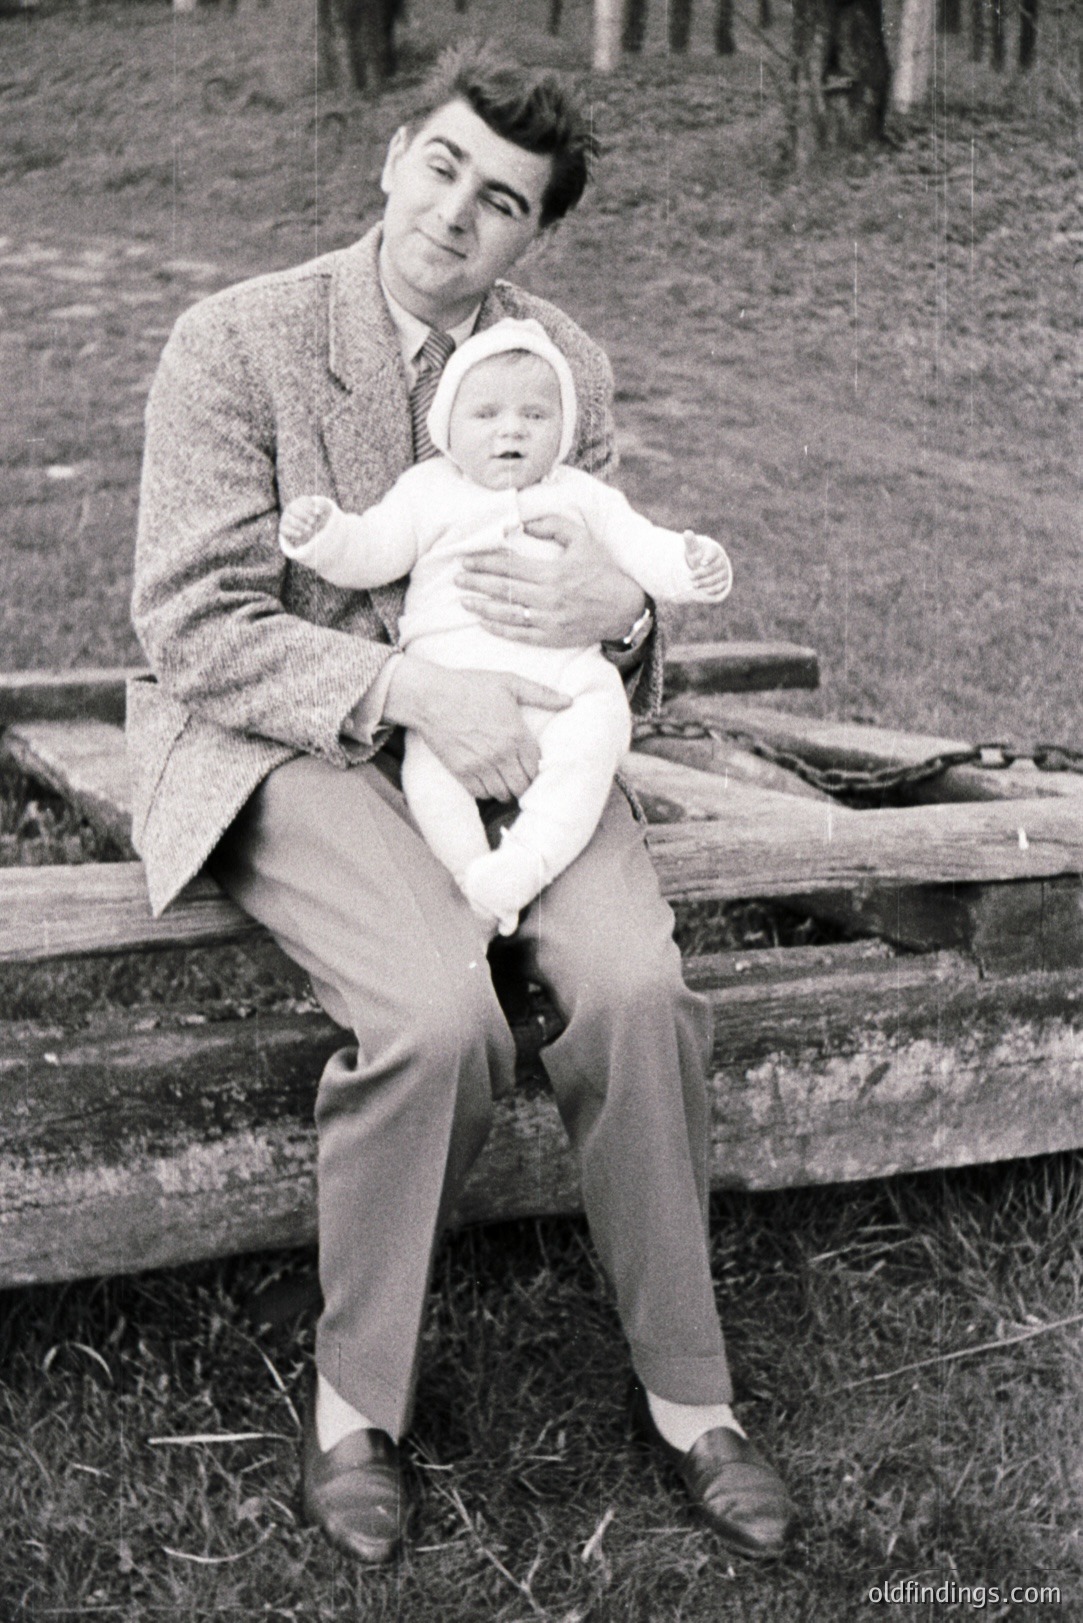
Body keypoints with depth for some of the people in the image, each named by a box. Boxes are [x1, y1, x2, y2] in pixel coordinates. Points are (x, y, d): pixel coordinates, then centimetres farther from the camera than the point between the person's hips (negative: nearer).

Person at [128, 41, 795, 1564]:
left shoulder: (567, 362, 6)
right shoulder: (236, 342, -8)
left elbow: (614, 595, 13)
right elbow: (196, 627, -12)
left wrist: (621, 608, -14)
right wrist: (406, 688, -25)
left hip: (499, 727, 4)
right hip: (284, 742, -4)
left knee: (636, 984, -24)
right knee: (439, 1012, -31)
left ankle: (686, 1392, -4)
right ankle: (357, 1395, -5)